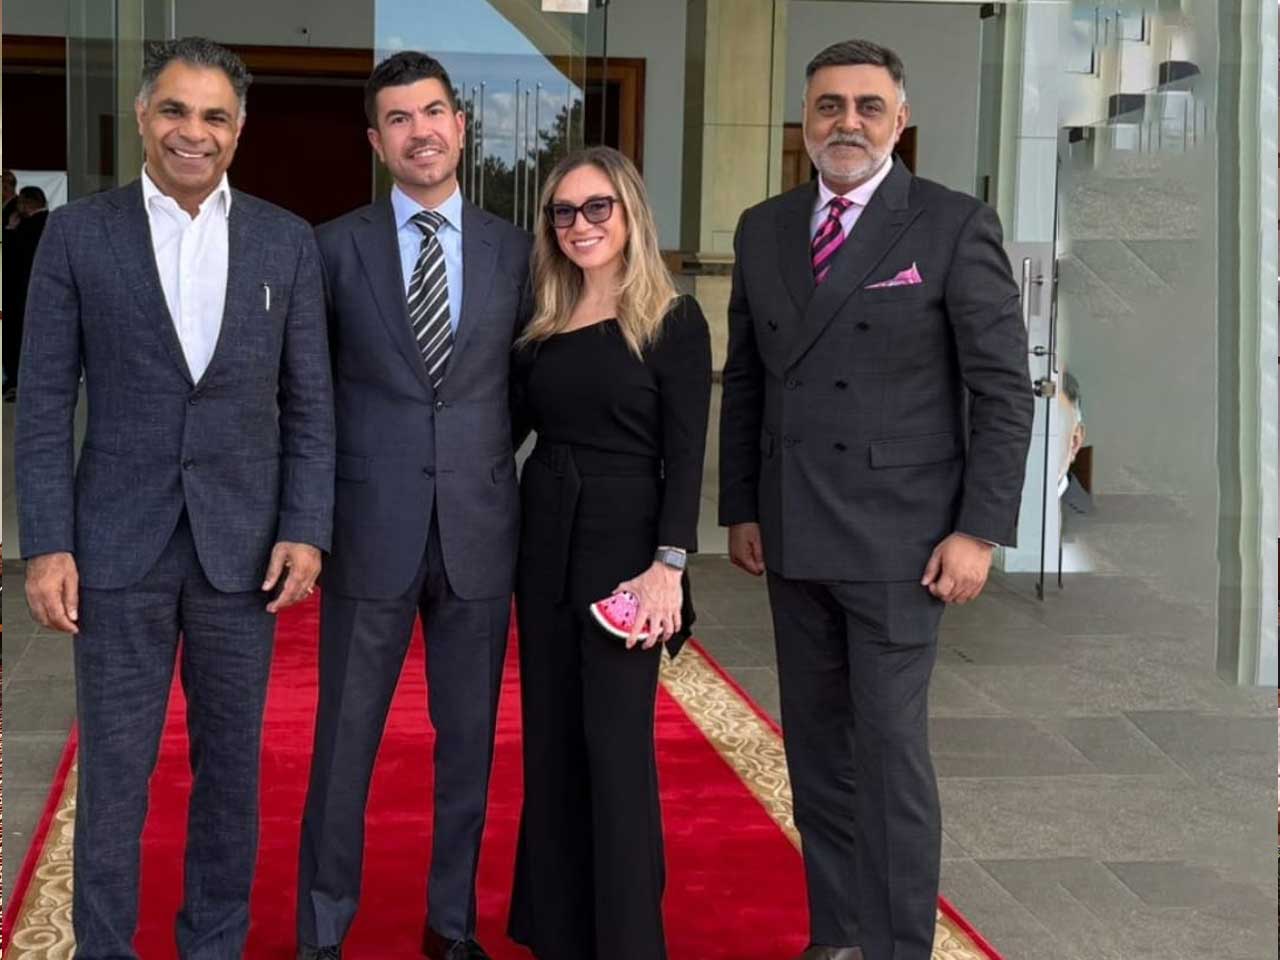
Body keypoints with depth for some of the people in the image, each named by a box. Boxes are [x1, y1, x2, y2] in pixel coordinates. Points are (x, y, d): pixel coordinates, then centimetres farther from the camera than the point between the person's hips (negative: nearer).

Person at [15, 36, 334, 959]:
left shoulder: (288, 241, 3)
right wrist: (47, 545, -7)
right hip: (119, 543, -1)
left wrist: (305, 530, -4)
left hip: (243, 544, 2)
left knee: (231, 766, 12)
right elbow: (44, 402, -1)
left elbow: (309, 402, 5)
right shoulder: (77, 233, 0)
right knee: (112, 771, 5)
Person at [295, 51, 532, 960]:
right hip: (371, 528, -2)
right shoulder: (337, 246, 1)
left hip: (479, 529, 2)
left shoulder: (512, 248, 6)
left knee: (469, 738, 10)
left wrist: (484, 452, 2)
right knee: (344, 740, 5)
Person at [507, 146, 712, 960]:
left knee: (616, 747, -2)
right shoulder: (543, 326, 10)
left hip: (625, 543, -5)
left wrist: (669, 565, -18)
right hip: (544, 539, 5)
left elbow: (685, 456, -10)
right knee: (551, 741, 11)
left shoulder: (673, 320, -5)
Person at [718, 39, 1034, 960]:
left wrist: (979, 530, -12)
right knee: (816, 746, 11)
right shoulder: (763, 229, 9)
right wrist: (741, 508, 10)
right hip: (794, 539, 5)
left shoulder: (955, 225, -6)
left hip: (898, 537, -5)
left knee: (890, 748, -3)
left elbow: (1004, 390, -7)